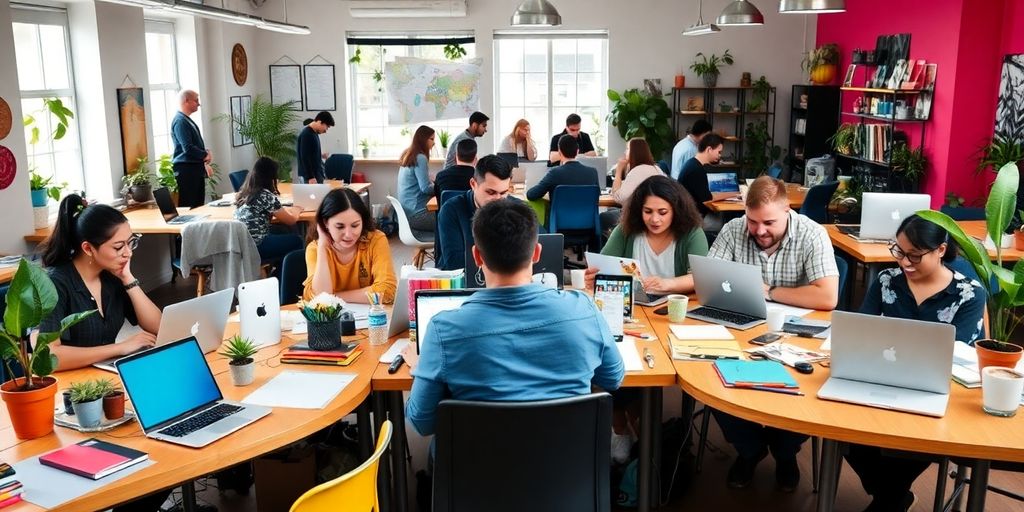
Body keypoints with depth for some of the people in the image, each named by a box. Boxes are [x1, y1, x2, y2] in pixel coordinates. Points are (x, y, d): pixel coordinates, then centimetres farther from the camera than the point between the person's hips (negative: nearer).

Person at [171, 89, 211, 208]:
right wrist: (205, 155, -8)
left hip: (195, 168, 10)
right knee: (188, 206, -7)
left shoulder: (187, 120, 15)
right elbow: (188, 148, -23)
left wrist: (204, 163, 9)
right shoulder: (180, 121, -16)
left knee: (199, 204, 13)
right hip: (186, 170, -10)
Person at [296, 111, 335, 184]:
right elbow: (304, 158, -21)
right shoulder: (306, 134, -16)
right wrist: (310, 177, -23)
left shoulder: (314, 133, 13)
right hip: (309, 177, -10)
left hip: (316, 174, 10)